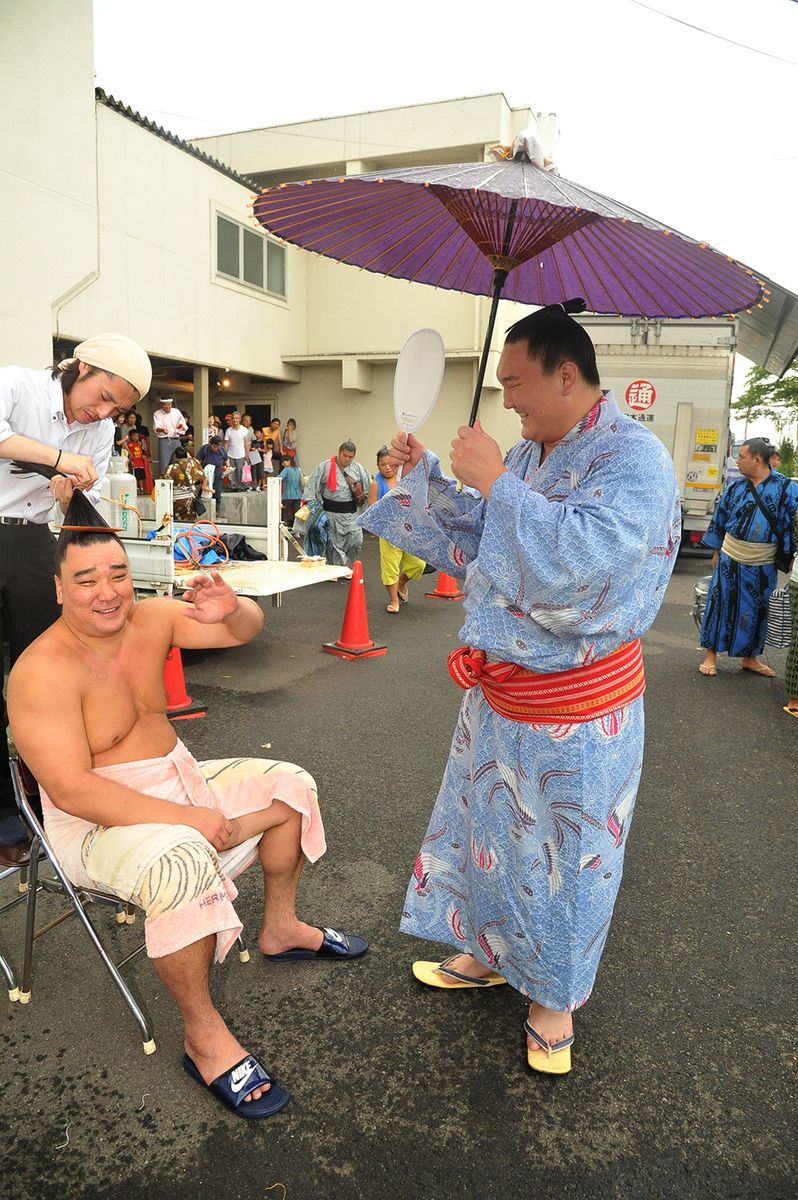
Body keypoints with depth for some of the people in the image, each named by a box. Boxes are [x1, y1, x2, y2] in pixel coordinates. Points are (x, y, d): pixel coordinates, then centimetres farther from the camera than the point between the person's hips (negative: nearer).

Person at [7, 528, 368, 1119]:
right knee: (181, 863, -37)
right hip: (99, 820, -8)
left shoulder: (151, 618, -6)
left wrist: (231, 609, -27)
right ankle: (205, 1036, -15)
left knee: (289, 785, 7)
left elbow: (249, 629, -1)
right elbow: (70, 789, -30)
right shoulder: (43, 671, -24)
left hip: (181, 779, 8)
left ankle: (280, 929, 25)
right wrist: (188, 819, -30)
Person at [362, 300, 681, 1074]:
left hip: (575, 706, -7)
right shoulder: (528, 456, 6)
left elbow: (584, 561, -34)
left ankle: (555, 997, 37)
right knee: (490, 822, 22)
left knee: (565, 852, 12)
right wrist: (423, 478, 5)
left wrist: (495, 483, -28)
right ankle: (489, 952, 47)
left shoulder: (632, 458, -19)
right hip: (499, 690, 8)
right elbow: (474, 544, 16)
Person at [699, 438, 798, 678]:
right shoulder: (736, 486, 1)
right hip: (730, 560, 1)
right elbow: (720, 519, 10)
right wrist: (716, 552, 12)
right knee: (720, 605, 3)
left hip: (762, 566, -1)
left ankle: (749, 658, 27)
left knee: (756, 611, 10)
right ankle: (710, 655, 15)